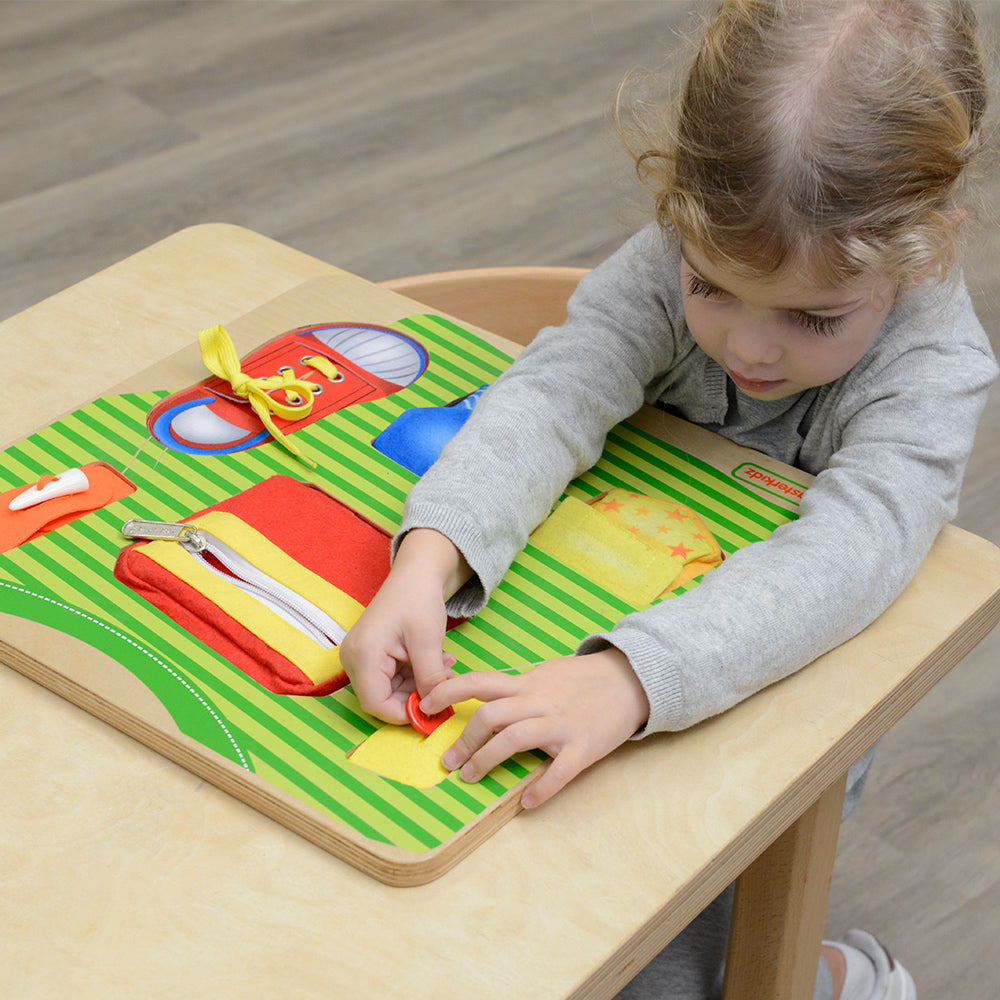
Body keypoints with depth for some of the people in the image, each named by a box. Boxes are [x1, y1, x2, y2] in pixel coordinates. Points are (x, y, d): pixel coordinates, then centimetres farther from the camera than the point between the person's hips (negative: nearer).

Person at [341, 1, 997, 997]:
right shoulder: (674, 264, -19)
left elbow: (840, 560, -42)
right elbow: (550, 395, -29)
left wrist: (629, 677, -57)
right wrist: (428, 560, -49)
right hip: (614, 631, 4)